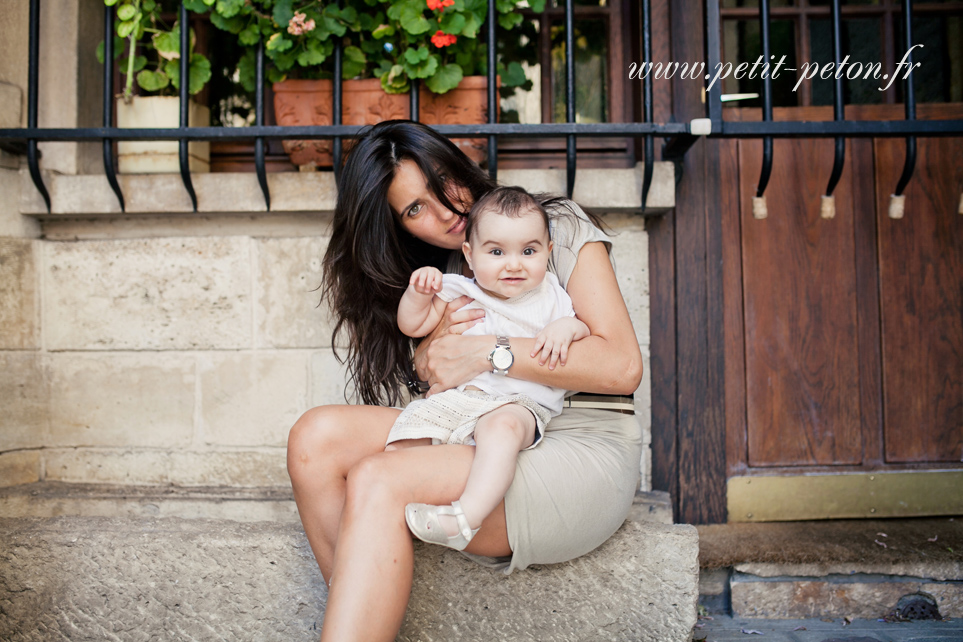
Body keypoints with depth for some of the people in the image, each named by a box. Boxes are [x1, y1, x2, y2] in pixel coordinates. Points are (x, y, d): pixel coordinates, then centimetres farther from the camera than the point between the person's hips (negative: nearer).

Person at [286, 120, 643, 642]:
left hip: (583, 448, -5)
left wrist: (489, 352, -16)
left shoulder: (560, 228, 3)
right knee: (316, 435, -17)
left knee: (378, 483, -28)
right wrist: (428, 354, -8)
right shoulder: (435, 271, 20)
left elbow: (622, 367, -10)